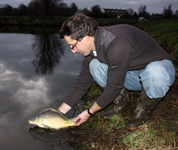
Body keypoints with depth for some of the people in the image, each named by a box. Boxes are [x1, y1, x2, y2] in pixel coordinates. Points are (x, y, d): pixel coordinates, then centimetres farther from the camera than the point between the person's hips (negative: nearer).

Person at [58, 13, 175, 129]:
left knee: (154, 74, -42)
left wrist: (89, 112, -14)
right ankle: (122, 104, 3)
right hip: (133, 75, 6)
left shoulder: (117, 45, -35)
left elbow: (113, 88, -27)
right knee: (95, 65, -15)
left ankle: (145, 109, -8)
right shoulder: (92, 49, -9)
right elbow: (81, 85, -2)